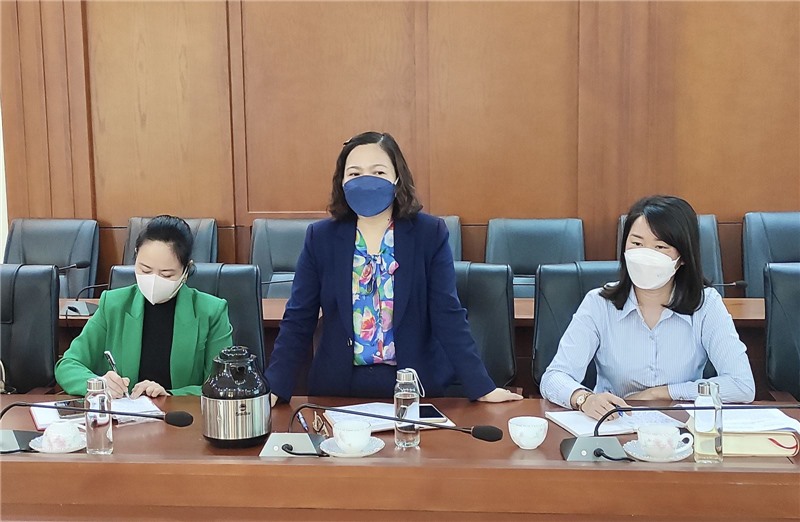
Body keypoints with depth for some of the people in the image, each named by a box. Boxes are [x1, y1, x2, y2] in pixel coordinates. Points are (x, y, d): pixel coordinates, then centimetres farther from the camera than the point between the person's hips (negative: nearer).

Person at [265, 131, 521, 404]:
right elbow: (298, 320, 1)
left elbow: (449, 316, -4)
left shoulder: (430, 234, -3)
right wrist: (274, 389, -10)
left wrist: (482, 387, -11)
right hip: (338, 390, 1)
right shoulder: (320, 237, 0)